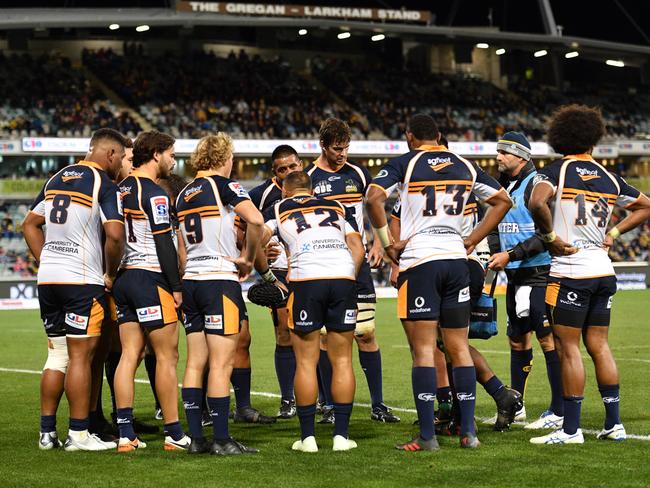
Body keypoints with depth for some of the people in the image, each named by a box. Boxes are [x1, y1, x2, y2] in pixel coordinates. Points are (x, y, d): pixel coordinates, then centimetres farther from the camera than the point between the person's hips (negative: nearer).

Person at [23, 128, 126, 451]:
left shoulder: (56, 179, 15)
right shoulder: (104, 184, -8)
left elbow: (30, 225, 20)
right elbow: (115, 235, -19)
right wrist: (110, 273, -5)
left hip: (48, 278, 7)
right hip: (82, 280, -7)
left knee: (57, 356, 13)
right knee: (80, 357, -1)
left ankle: (47, 432, 15)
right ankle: (78, 434, 1)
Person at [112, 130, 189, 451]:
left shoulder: (121, 190, 13)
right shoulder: (154, 194, -11)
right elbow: (164, 244, -14)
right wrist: (177, 287, -10)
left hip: (123, 278, 8)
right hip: (151, 278, -8)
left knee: (129, 355, 5)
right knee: (167, 356, -1)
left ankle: (125, 434, 2)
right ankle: (173, 434, 2)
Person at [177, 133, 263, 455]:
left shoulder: (184, 195, 16)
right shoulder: (223, 185, -5)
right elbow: (255, 220, -21)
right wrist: (248, 259, -8)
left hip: (191, 281, 7)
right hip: (221, 280, -7)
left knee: (195, 363, 7)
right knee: (221, 364, -6)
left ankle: (196, 438, 7)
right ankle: (222, 440, -6)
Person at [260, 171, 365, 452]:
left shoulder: (278, 210, 19)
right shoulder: (337, 207, 26)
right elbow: (357, 247, 15)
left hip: (305, 279, -2)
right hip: (343, 276, 2)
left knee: (306, 362, 6)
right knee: (342, 360, 9)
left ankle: (307, 436, 6)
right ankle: (341, 435, 8)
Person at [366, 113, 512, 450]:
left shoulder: (404, 164, -1)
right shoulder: (464, 166, 13)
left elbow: (374, 198, -15)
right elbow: (502, 201, 20)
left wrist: (387, 243, -5)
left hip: (418, 260, -4)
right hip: (456, 259, 4)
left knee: (423, 349, -3)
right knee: (459, 348, 9)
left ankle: (427, 436, -5)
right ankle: (468, 432, 9)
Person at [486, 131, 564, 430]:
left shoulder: (536, 185, -13)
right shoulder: (503, 187, 14)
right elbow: (496, 228, 21)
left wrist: (511, 255, -19)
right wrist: (496, 254, 3)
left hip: (539, 273, -9)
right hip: (515, 275, 9)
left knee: (548, 339, -7)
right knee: (517, 339, 15)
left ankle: (559, 412, -4)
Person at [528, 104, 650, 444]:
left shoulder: (557, 171, -6)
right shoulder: (608, 178, 10)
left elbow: (537, 203, -26)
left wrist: (550, 236, -11)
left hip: (569, 273, -6)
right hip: (603, 272, 6)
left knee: (569, 349, -2)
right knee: (599, 346, 13)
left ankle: (571, 429, 0)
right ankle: (614, 423, 15)